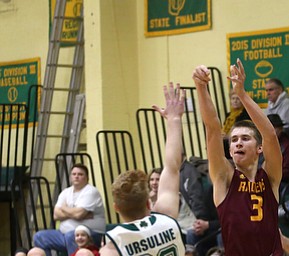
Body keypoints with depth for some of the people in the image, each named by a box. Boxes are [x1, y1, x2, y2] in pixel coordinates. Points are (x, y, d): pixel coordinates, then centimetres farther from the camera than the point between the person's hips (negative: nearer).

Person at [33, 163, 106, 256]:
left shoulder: (91, 192, -8)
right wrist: (72, 212, -14)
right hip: (65, 234, 7)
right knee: (39, 237, -7)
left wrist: (64, 208, -2)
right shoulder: (66, 192, 14)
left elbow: (78, 214, -22)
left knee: (71, 236, -38)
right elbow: (56, 215, 1)